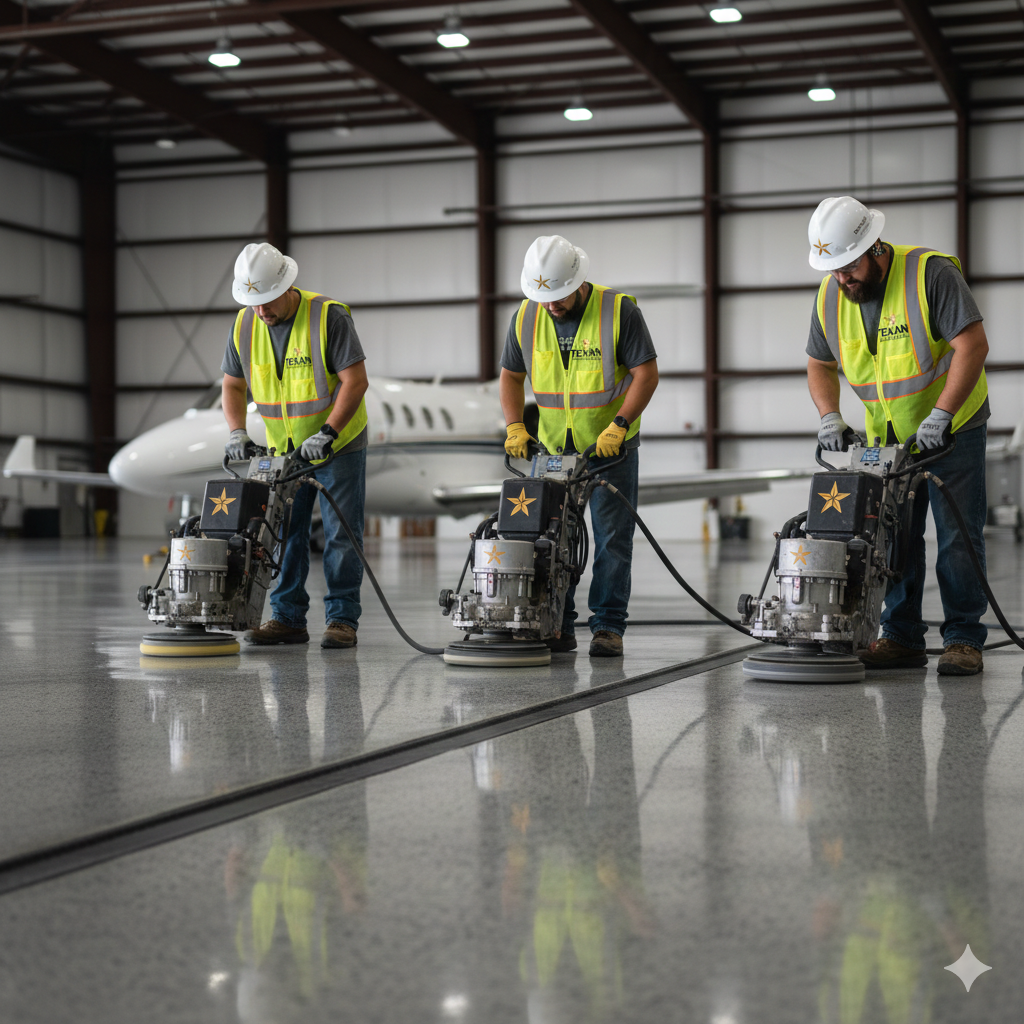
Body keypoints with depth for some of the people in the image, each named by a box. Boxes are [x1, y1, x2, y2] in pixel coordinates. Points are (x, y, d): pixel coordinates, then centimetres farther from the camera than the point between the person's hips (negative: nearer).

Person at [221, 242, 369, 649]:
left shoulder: (328, 316, -21)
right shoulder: (245, 325, -5)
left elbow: (355, 380, -22)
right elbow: (232, 384, 6)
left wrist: (327, 434, -28)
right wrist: (237, 432, -9)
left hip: (338, 444, -5)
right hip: (284, 448, 5)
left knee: (340, 534, -4)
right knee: (284, 533, 6)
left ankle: (342, 619, 1)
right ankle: (288, 619, 13)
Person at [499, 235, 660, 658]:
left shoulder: (619, 310, -15)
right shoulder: (525, 318, -3)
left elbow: (646, 373, -14)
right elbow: (511, 376, 7)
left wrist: (618, 425, -23)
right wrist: (515, 426, -6)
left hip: (612, 444, -4)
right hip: (553, 448, 4)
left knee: (612, 538, -4)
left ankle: (608, 627, 1)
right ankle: (557, 626, 12)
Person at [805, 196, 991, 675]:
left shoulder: (931, 273, -22)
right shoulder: (830, 296, -5)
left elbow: (972, 345, -25)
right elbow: (820, 364, 7)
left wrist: (940, 415, -31)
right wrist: (829, 415, -10)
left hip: (952, 427, -5)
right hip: (887, 436, 5)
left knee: (957, 536, -6)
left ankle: (964, 640, 1)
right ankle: (901, 637, 13)